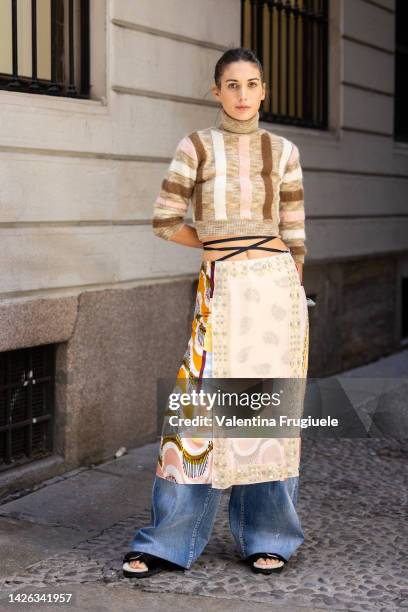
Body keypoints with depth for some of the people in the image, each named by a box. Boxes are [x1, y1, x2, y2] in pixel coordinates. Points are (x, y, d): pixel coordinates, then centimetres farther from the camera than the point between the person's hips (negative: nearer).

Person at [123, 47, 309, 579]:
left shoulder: (283, 152, 8)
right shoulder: (196, 146, 3)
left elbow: (294, 235, 11)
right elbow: (166, 221, 1)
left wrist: (293, 291, 11)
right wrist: (221, 244, 7)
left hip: (276, 284, 1)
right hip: (222, 287, -1)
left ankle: (268, 538, 19)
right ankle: (170, 544, 9)